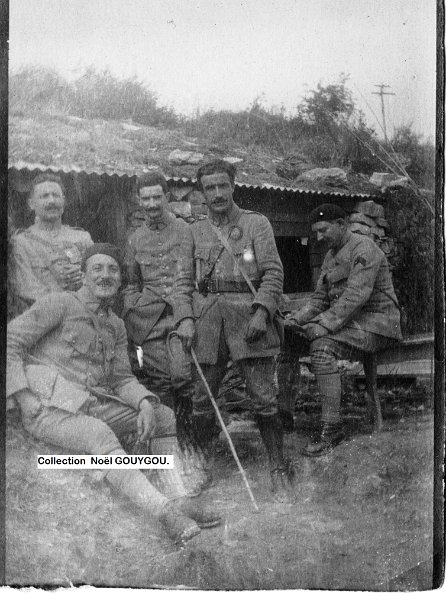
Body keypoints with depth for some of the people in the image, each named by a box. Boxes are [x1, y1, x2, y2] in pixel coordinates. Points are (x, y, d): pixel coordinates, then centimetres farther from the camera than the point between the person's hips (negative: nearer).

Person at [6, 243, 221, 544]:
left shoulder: (116, 325, 19)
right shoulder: (60, 303, -1)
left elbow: (121, 378, 14)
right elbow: (10, 343, -6)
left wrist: (146, 403, -8)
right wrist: (25, 397, -15)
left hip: (92, 406, 7)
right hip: (50, 408, -7)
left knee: (164, 416, -3)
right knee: (100, 436, -35)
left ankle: (177, 499, -15)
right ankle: (165, 512, -41)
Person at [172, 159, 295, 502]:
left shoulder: (256, 223, 8)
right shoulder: (195, 232, 16)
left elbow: (273, 272, 0)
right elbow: (183, 280, 12)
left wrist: (261, 311, -13)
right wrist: (185, 318, -3)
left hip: (248, 316, -3)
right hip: (207, 319, 3)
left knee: (264, 399, -5)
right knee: (203, 399, 6)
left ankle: (280, 470, 5)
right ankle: (203, 466, 23)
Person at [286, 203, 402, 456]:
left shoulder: (363, 248, -12)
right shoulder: (331, 257, 17)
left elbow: (355, 296, -23)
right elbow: (320, 300, 16)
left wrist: (323, 326, -28)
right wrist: (296, 318, -3)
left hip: (375, 325, -9)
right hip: (347, 325, 9)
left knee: (322, 347, -32)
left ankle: (331, 428, -28)